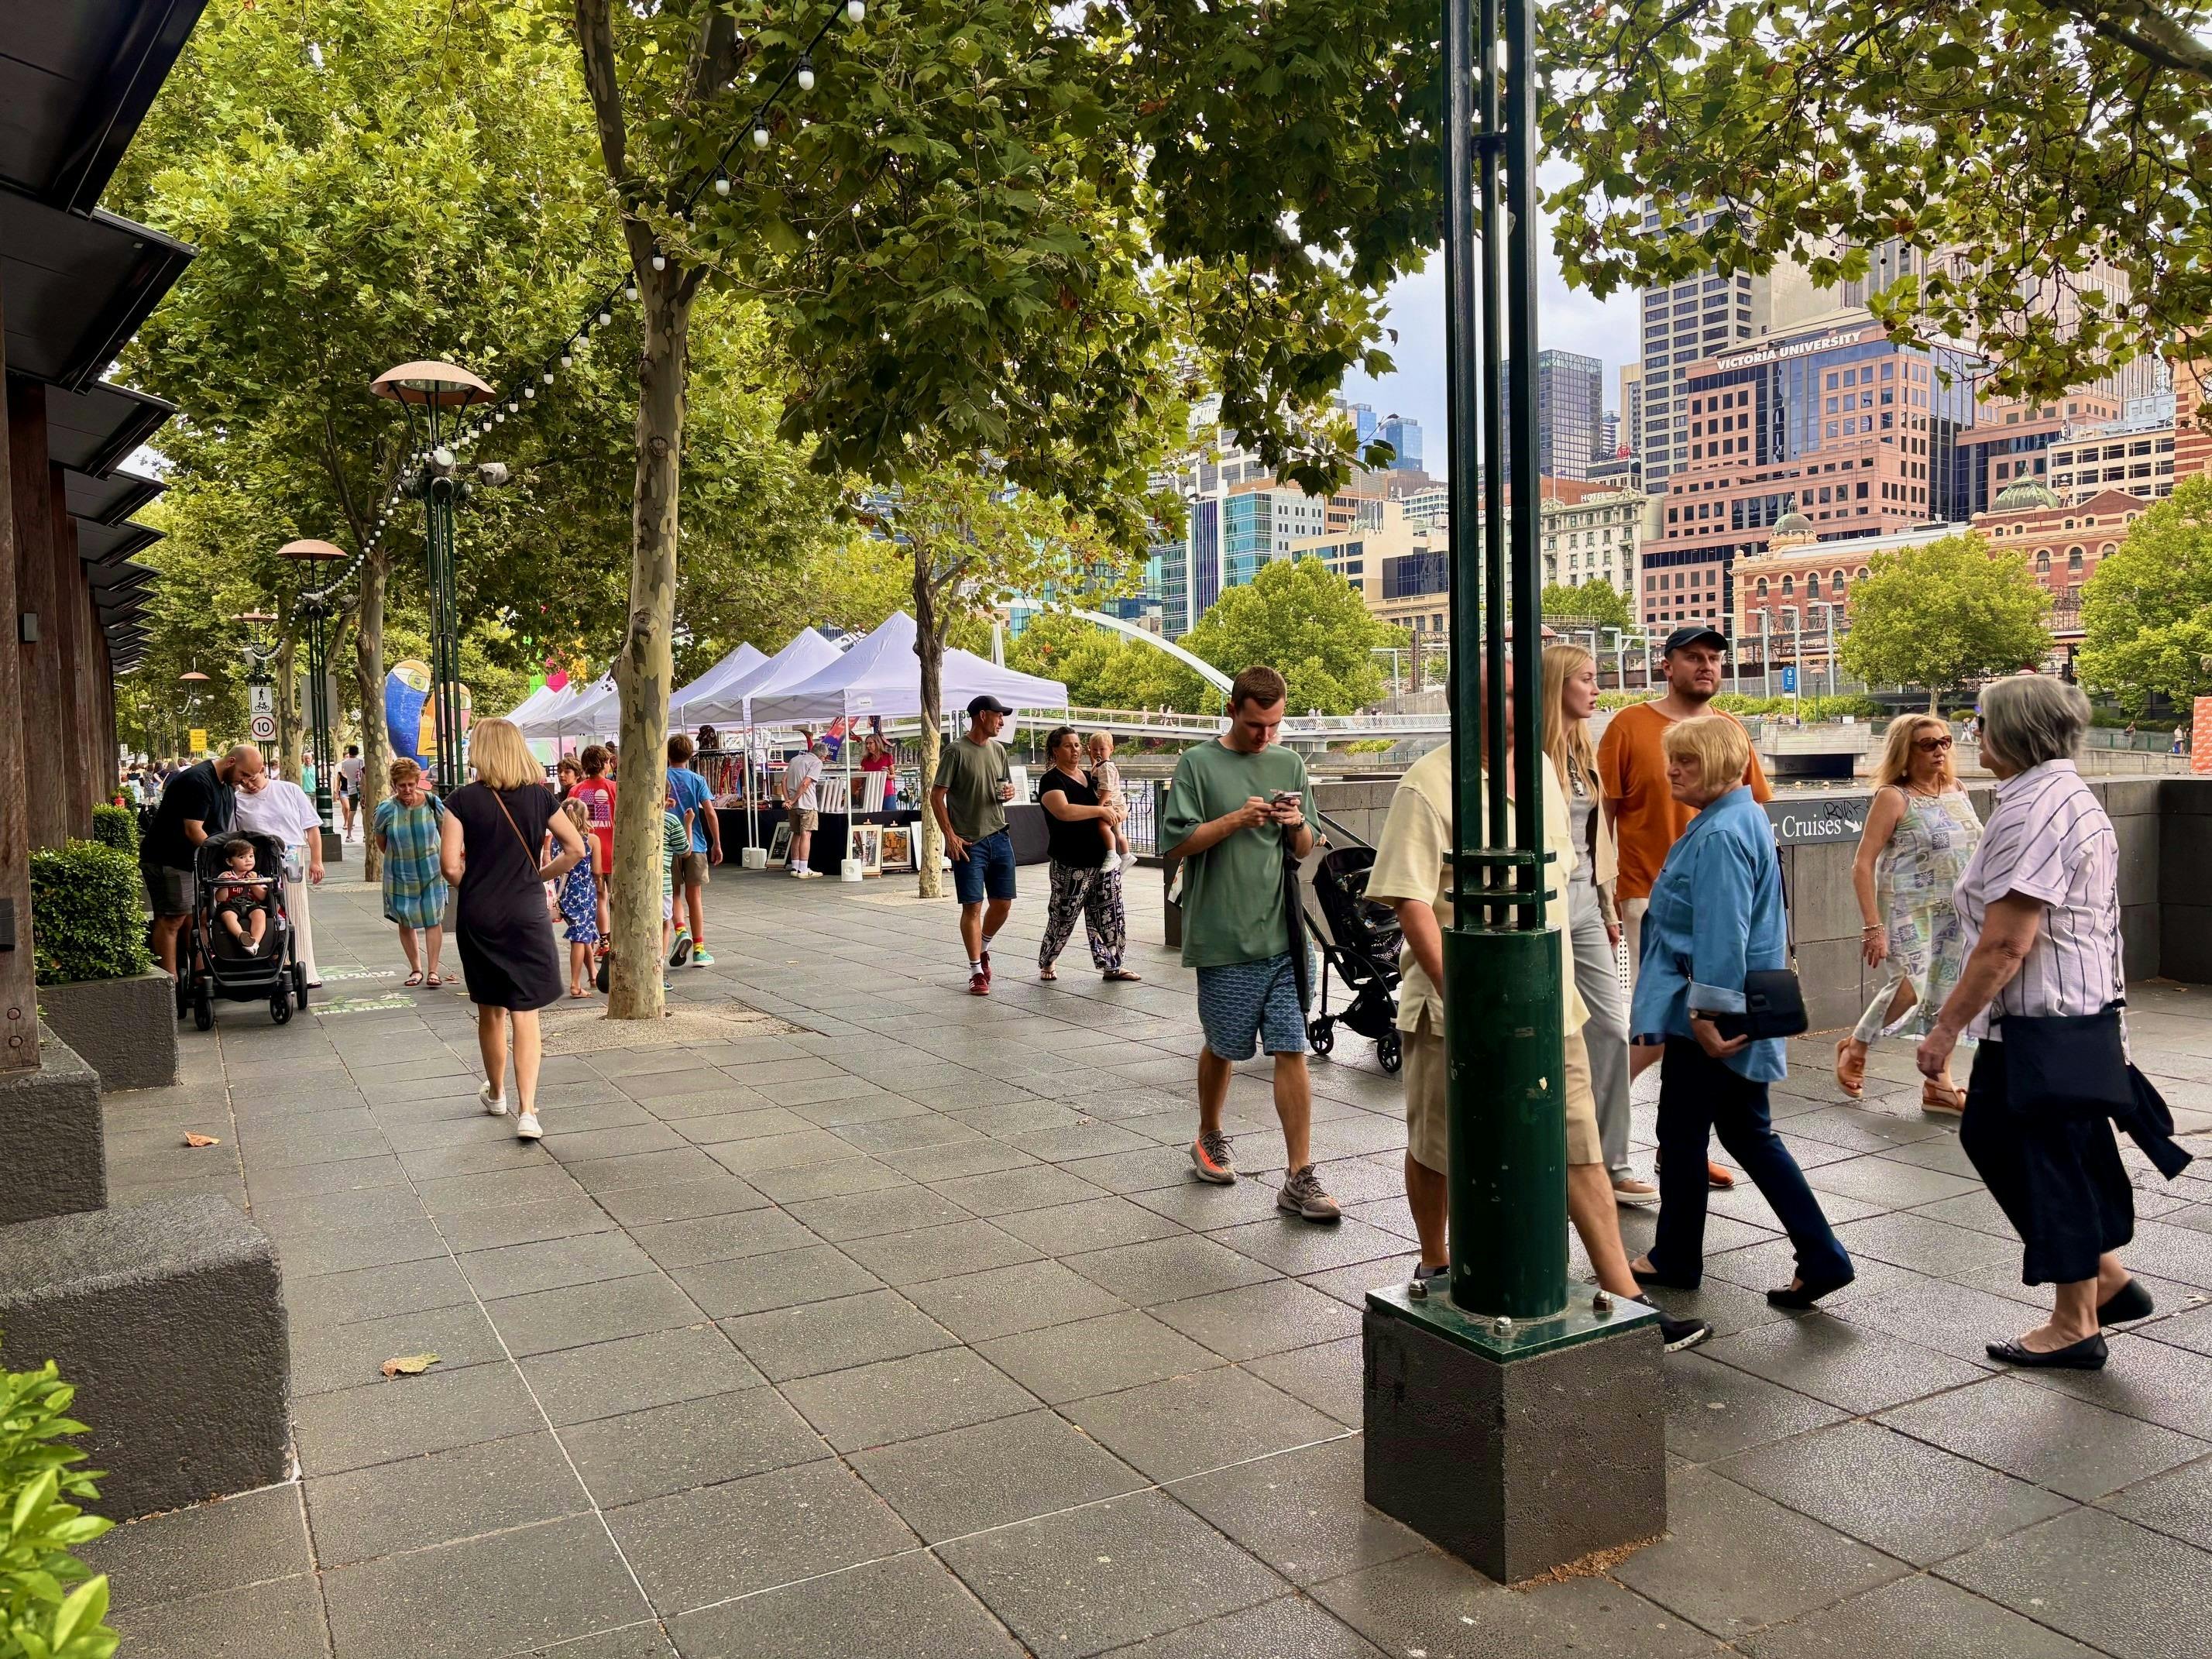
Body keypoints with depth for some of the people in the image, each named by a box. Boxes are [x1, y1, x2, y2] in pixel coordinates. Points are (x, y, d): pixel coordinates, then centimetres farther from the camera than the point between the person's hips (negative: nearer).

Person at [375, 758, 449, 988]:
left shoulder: (432, 802, -13)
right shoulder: (386, 809, -13)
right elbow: (380, 838, 5)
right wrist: (396, 857, 11)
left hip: (431, 871, -1)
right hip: (400, 874, 1)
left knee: (433, 920, -2)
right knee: (405, 922, 7)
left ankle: (432, 971, 4)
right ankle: (416, 969, 20)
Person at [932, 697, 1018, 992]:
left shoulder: (998, 750, 11)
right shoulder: (956, 751, -9)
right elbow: (936, 795, -9)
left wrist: (1009, 793, -1)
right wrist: (950, 835, -15)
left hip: (999, 837, 6)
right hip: (968, 842, -6)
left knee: (1003, 903, 7)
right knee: (973, 906, -3)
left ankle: (983, 948, 33)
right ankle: (976, 970, 6)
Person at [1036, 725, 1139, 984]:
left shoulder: (1088, 777, 14)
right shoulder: (1052, 780, -9)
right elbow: (1063, 811, -27)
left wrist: (1115, 813, 1)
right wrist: (1101, 810, -23)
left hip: (1101, 861, 7)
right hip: (1071, 865, -7)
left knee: (1108, 914, 7)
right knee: (1063, 917, 3)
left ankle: (1111, 965, 15)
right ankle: (1046, 963, 22)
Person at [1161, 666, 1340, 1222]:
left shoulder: (1290, 764, 11)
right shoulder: (1198, 765, 0)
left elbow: (1305, 851, 15)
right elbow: (1176, 843, -5)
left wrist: (1296, 825, -7)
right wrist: (1236, 820, -16)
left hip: (1282, 933, 3)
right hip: (1223, 935, -2)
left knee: (1291, 1051, -1)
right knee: (1223, 1048, 12)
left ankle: (1299, 1177, 2)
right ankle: (1209, 1139, 37)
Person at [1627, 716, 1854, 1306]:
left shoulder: (1720, 835, -21)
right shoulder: (1744, 819, 12)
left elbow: (1721, 932, -26)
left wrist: (1706, 1012, -25)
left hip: (1706, 1016, -10)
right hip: (1739, 1010, 10)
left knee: (1681, 1135, 6)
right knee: (1749, 1133, 16)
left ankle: (1676, 1258, 22)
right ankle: (1822, 1257, 15)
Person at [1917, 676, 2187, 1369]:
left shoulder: (2031, 810, -21)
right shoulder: (2071, 796, 12)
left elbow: (2004, 945, -24)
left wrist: (1945, 1028, -17)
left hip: (2041, 1020, -10)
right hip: (2082, 1009, 10)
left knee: (2048, 1163, 3)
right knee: (1990, 1134, 18)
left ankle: (2075, 1326, 18)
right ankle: (2107, 1280, 26)